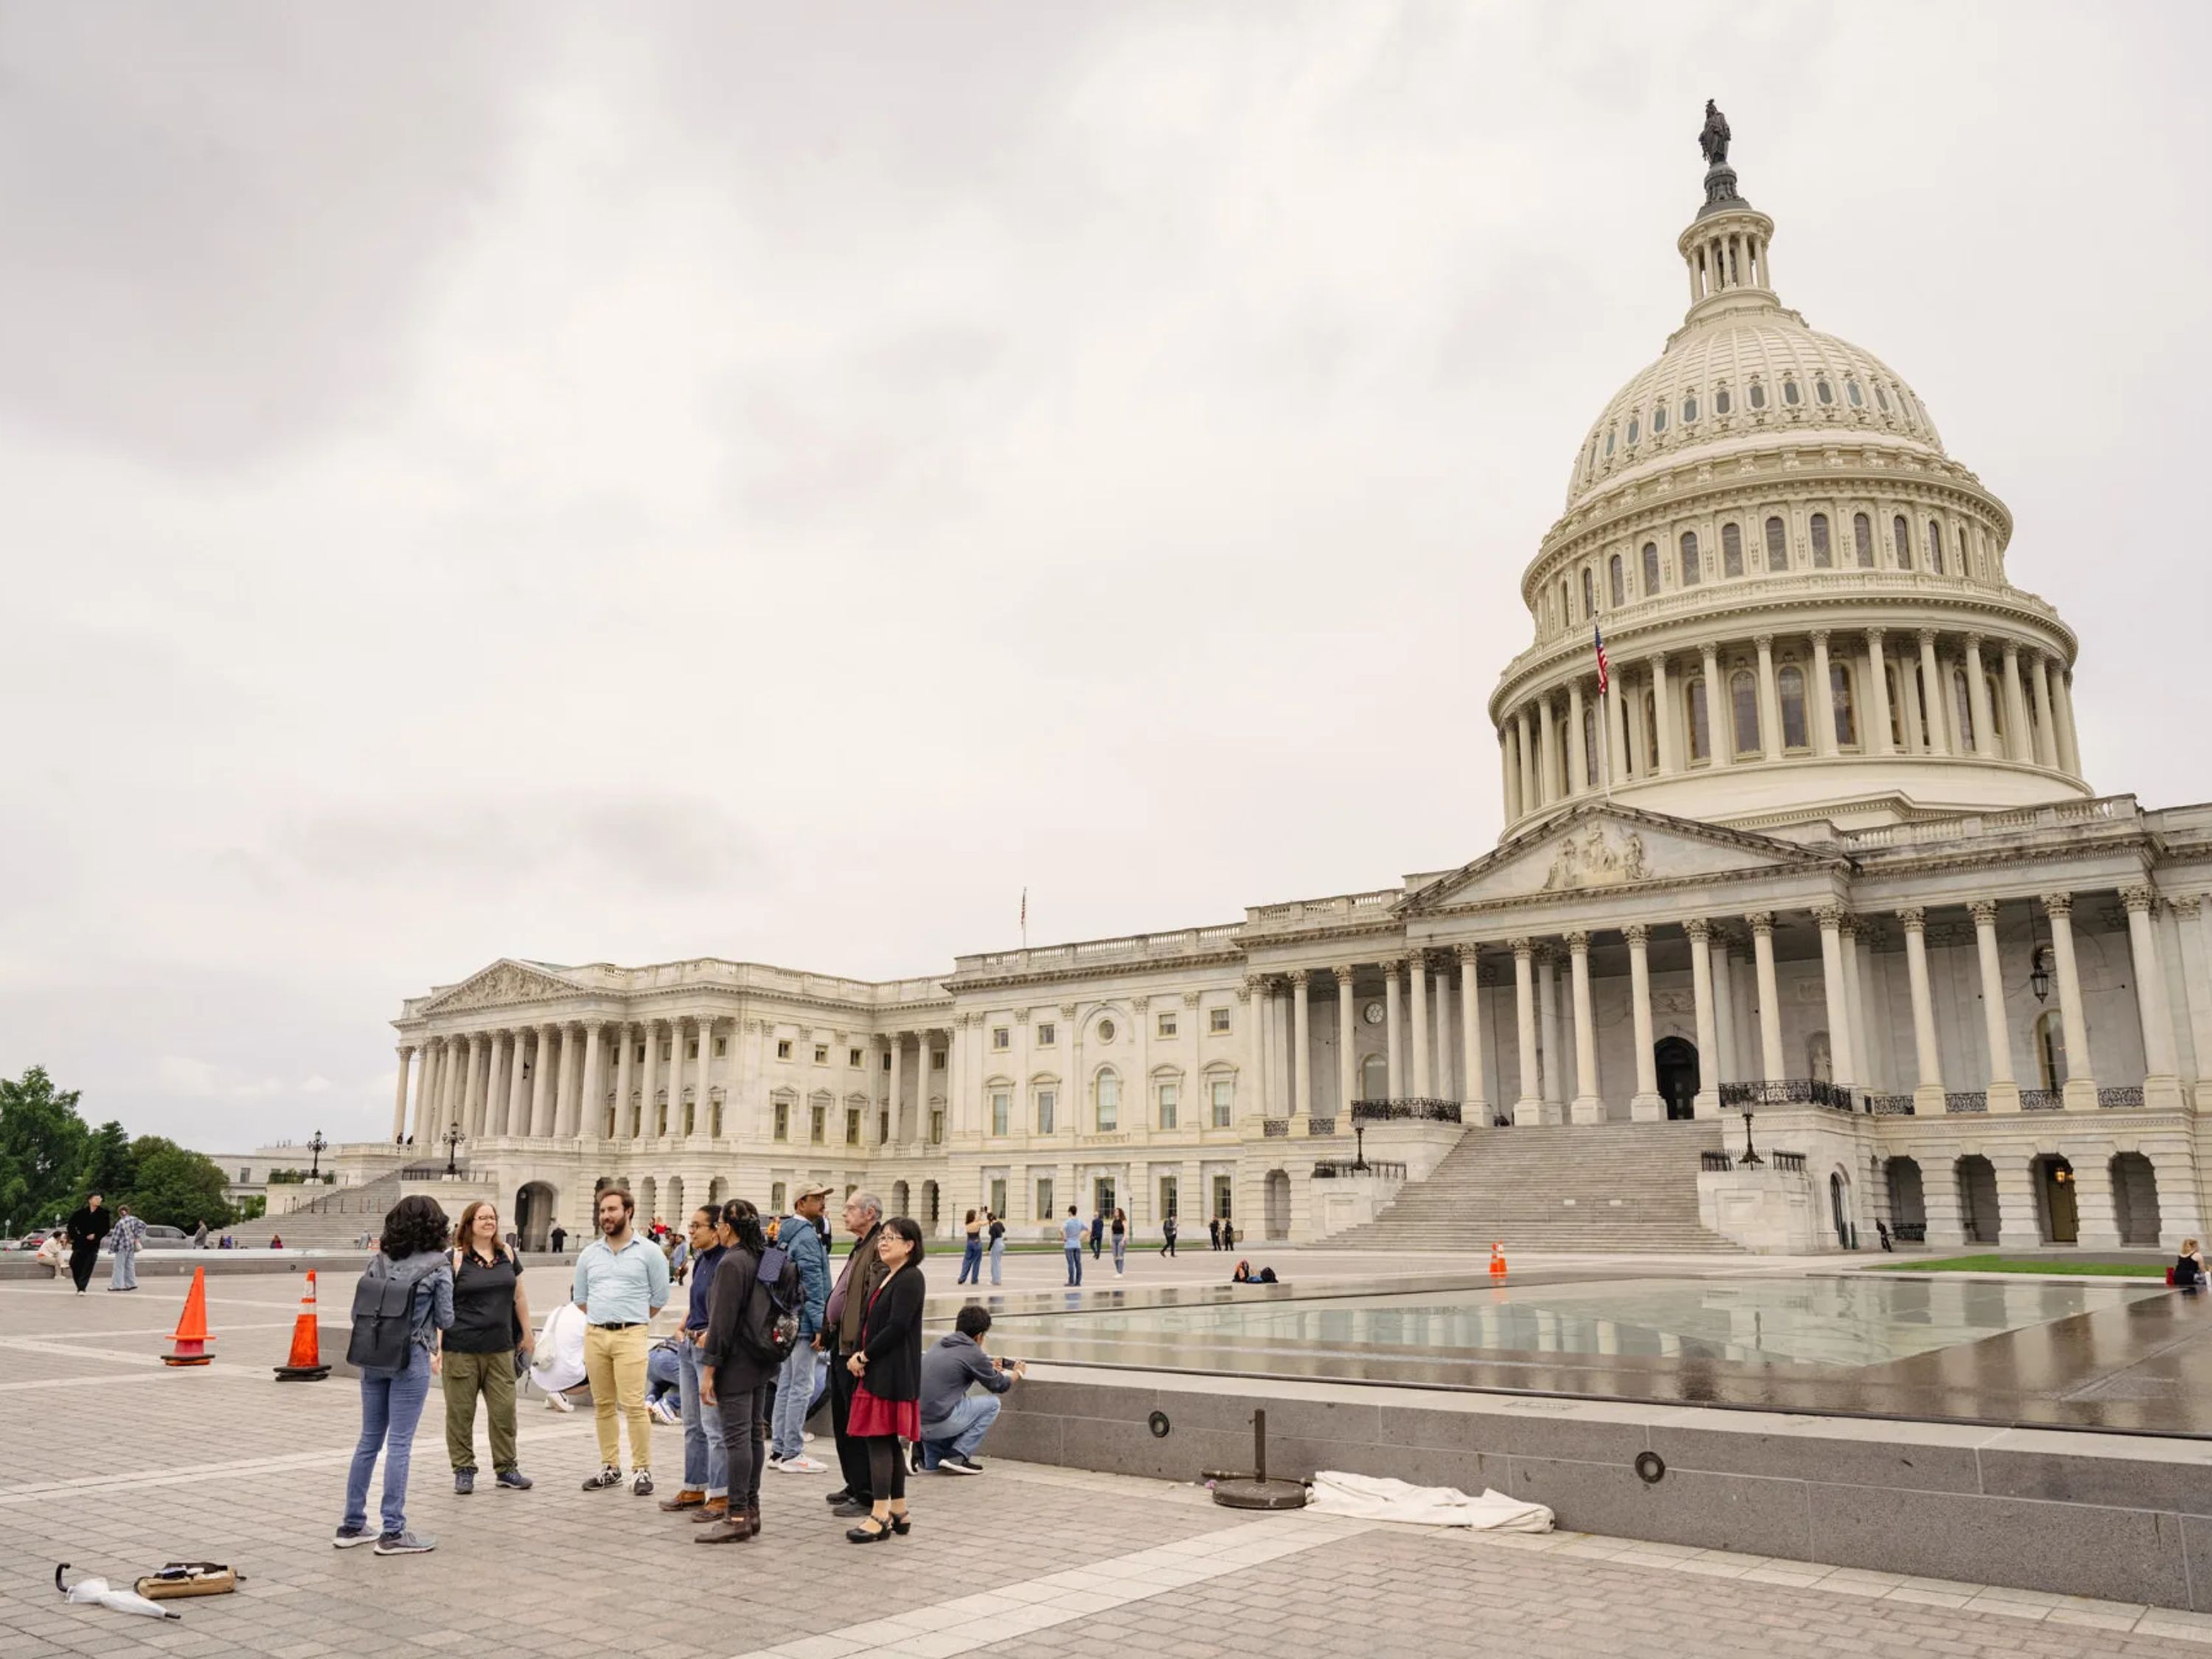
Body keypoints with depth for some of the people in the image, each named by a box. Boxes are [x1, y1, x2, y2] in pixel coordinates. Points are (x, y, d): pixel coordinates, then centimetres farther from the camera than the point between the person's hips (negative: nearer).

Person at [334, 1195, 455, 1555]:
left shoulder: (378, 1262, 5)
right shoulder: (437, 1266, -9)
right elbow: (445, 1320, -4)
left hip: (373, 1358, 5)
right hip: (411, 1360, -5)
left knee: (368, 1441, 15)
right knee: (399, 1444, 0)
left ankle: (352, 1525, 23)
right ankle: (392, 1532, 5)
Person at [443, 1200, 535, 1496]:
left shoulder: (507, 1255, 9)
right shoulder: (455, 1259, -5)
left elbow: (519, 1297, 17)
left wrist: (527, 1333, 18)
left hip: (500, 1349, 4)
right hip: (461, 1349, -4)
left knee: (504, 1409, 5)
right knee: (460, 1412, 3)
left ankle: (506, 1468, 16)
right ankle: (463, 1470, 17)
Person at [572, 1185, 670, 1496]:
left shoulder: (648, 1253, 0)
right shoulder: (588, 1254, 11)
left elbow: (660, 1297, 4)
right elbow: (580, 1297, 21)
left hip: (630, 1336, -4)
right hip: (594, 1336, 4)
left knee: (634, 1405, -10)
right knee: (603, 1405, 9)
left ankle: (642, 1470, -3)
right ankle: (610, 1468, 18)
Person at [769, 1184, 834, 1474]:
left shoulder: (786, 1233, 14)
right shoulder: (807, 1236, -16)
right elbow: (812, 1282, -18)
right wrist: (819, 1324, -17)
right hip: (803, 1321, -10)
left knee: (786, 1385, 14)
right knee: (802, 1387, -4)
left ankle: (779, 1450, 21)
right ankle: (792, 1453, 0)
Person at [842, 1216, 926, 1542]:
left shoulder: (910, 1279, -13)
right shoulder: (888, 1277, 17)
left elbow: (896, 1327, -20)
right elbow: (871, 1322, 15)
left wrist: (864, 1356, -13)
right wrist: (859, 1355, -1)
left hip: (892, 1374, -10)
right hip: (877, 1370, 10)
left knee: (879, 1439, -9)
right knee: (888, 1441, 12)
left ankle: (879, 1516, -5)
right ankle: (898, 1513, 19)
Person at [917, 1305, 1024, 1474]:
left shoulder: (940, 1344, 14)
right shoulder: (973, 1353, -7)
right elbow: (999, 1385, 8)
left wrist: (989, 1368, 45)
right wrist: (1017, 1372, 29)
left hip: (916, 1422, 9)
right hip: (938, 1424, -9)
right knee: (992, 1403, 8)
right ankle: (957, 1456, 1)